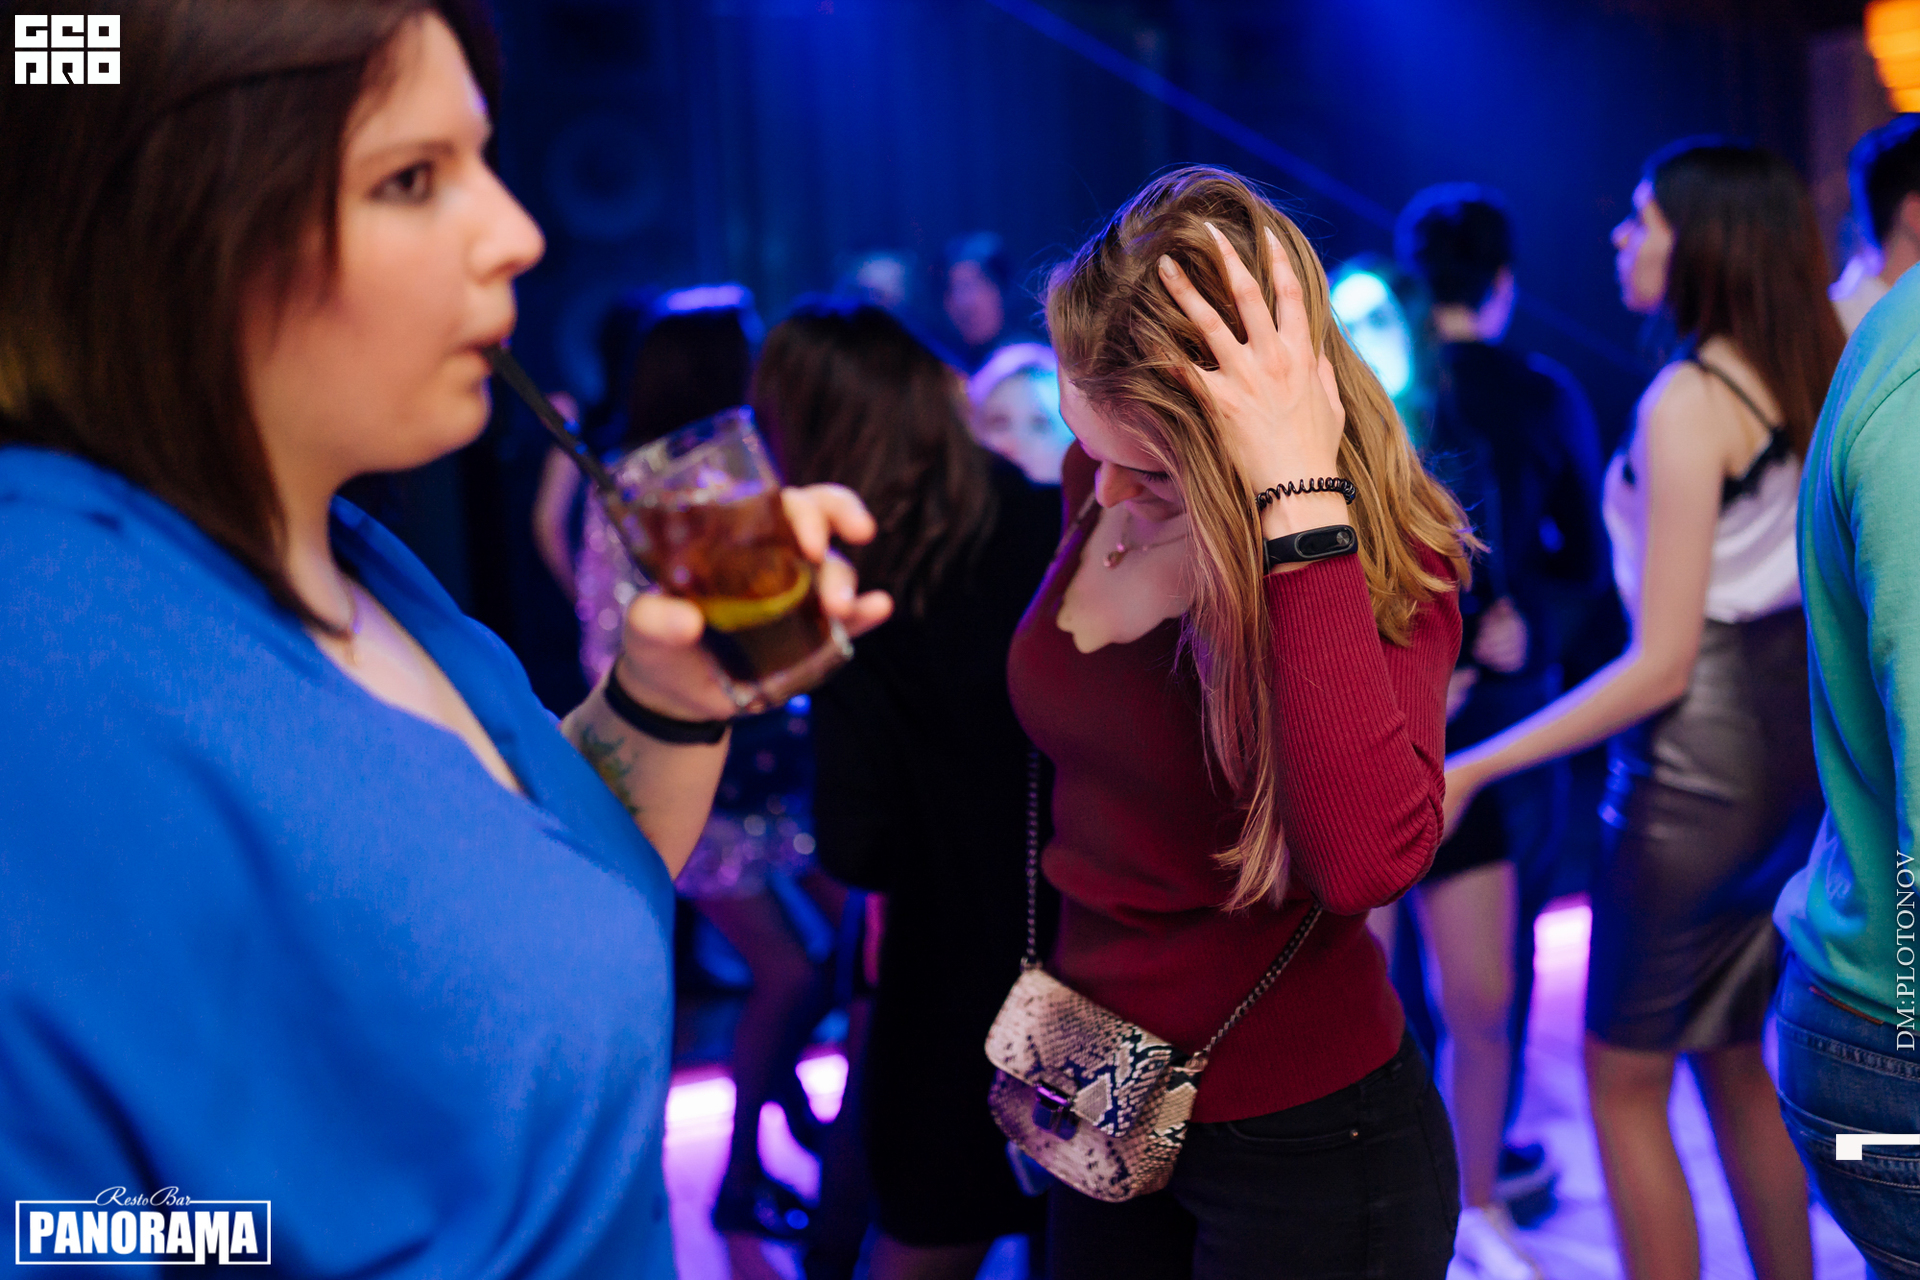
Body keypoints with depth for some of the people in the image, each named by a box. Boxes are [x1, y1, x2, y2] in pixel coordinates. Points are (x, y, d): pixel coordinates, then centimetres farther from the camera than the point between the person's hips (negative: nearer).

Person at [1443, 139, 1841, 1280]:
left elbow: (1662, 664, -21)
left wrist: (1472, 770, -19)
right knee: (1734, 1062, 21)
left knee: (1625, 1081, 6)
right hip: (1796, 752, 8)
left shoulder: (1686, 402, -18)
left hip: (1699, 762, -8)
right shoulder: (1809, 379, 5)